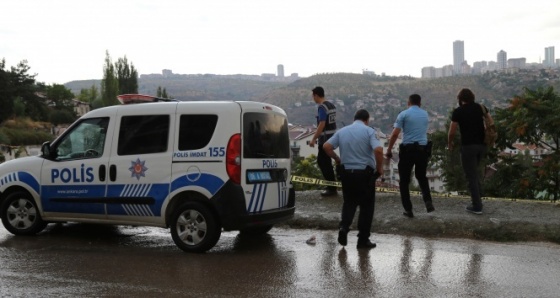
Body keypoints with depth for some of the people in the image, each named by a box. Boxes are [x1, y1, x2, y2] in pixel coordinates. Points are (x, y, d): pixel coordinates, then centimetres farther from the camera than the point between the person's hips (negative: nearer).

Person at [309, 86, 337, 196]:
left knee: (324, 163, -1)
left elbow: (322, 125, -22)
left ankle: (332, 188, 2)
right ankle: (331, 185, 22)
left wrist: (313, 139, -18)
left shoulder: (322, 107, -16)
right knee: (322, 161, 17)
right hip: (332, 137, 9)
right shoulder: (331, 105, 12)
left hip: (325, 139, -9)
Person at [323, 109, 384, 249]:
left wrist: (337, 159, 11)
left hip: (346, 172, 4)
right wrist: (379, 167, -7)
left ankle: (344, 226, -7)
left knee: (349, 202, 18)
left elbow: (327, 146, -2)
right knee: (366, 205, 9)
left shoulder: (342, 131, 7)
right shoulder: (369, 131, -6)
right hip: (365, 173, -3)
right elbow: (378, 150, -21)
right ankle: (363, 239, 12)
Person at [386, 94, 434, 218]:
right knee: (422, 177, 22)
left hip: (407, 149, -4)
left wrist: (389, 149, -1)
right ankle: (428, 201, 0)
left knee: (404, 180, 7)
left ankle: (408, 209, 6)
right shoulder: (425, 114, 11)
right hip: (423, 149, 4)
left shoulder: (404, 114, -3)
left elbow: (395, 134, -9)